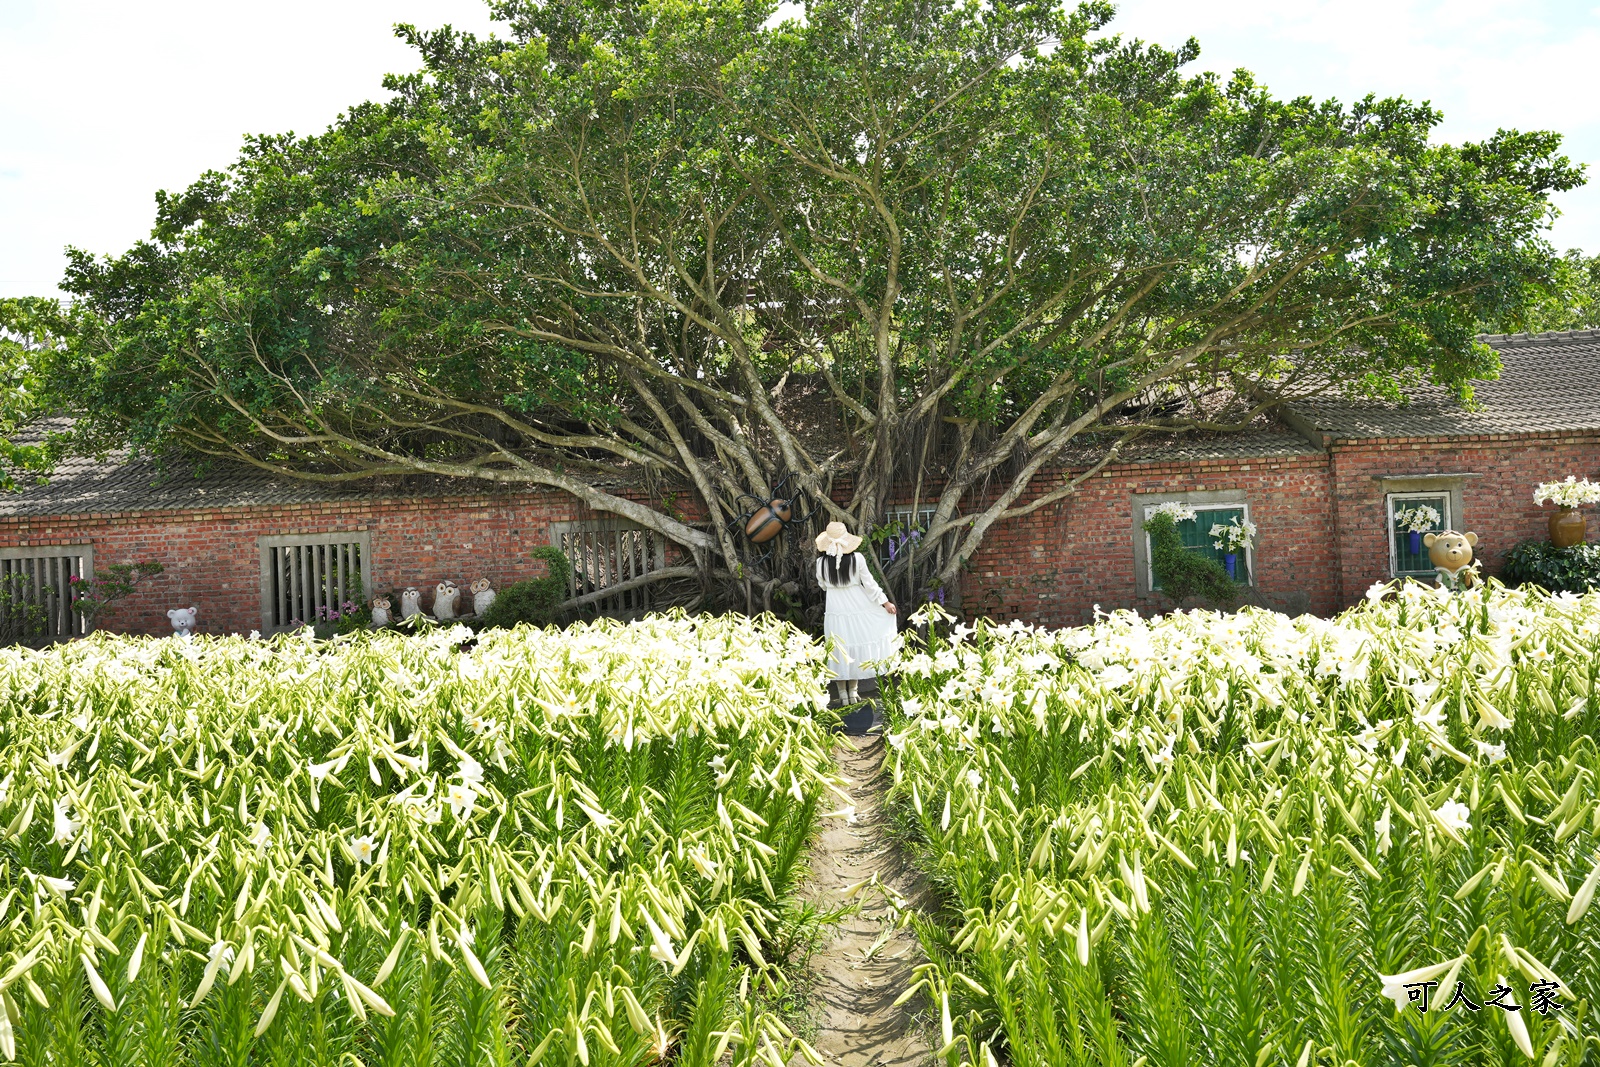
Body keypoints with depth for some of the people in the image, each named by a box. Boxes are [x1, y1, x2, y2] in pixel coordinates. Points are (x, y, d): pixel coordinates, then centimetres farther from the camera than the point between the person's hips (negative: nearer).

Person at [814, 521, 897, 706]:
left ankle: (843, 694, 14)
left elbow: (823, 585, 5)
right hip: (856, 607, 0)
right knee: (856, 647, 13)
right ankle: (853, 691, 20)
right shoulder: (857, 559, -13)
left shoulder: (821, 562, -11)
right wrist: (885, 603, 3)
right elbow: (869, 584, -7)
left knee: (839, 649, 10)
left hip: (835, 609, 0)